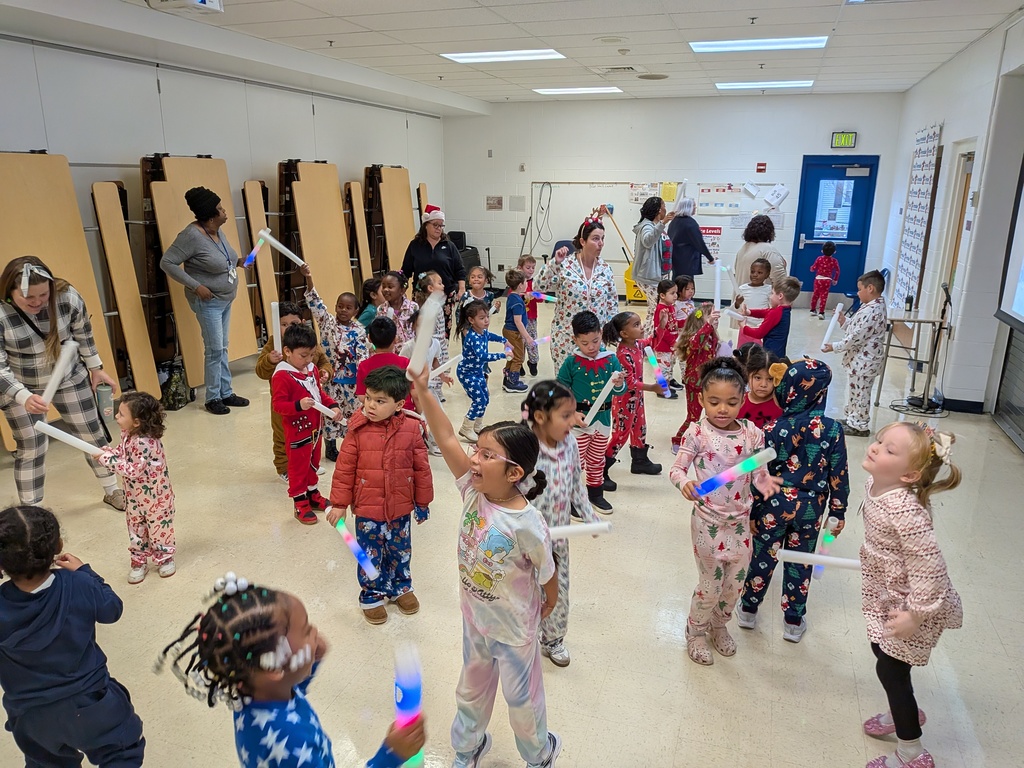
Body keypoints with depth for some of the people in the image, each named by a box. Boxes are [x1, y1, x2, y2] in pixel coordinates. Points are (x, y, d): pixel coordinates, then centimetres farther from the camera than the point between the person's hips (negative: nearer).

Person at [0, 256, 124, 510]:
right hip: (20, 391, -2)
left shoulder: (68, 297, -21)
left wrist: (96, 369, 7)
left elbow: (83, 335, -2)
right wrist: (24, 398, -40)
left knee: (92, 434, 11)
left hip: (70, 380, 2)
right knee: (30, 449, 2)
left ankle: (113, 491, 31)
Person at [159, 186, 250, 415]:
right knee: (214, 349, -3)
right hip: (208, 302, -8)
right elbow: (167, 262, -19)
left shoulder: (217, 231, 4)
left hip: (225, 299, 8)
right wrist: (196, 286, -22)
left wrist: (237, 261, 2)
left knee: (222, 348, 14)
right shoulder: (192, 236, -20)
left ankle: (226, 393, 23)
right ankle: (213, 398, 10)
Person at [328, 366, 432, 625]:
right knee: (370, 555, 14)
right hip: (367, 509, -1)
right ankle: (371, 596, 36)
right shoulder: (358, 430, -13)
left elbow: (421, 468, -2)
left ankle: (400, 588, 45)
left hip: (400, 508, 2)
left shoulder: (411, 429, -11)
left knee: (400, 552, 21)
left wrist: (423, 502, 4)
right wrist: (339, 503, -4)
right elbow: (345, 468, -6)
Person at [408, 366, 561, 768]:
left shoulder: (526, 524, -33)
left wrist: (548, 607, 2)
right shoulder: (475, 491, -19)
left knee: (522, 697, 19)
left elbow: (548, 575, -16)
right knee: (472, 686, 28)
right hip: (474, 617, 5)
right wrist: (420, 390, -35)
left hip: (514, 628, -5)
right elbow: (446, 438, -27)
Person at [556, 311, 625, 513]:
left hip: (603, 419, 3)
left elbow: (620, 391, -1)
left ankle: (595, 492, 37)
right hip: (579, 420, -3)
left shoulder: (611, 359, -4)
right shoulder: (571, 362, -11)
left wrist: (619, 385, -24)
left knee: (597, 459, 20)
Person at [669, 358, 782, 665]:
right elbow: (677, 469, -10)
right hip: (708, 521, -4)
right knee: (711, 584, 8)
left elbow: (759, 470, 1)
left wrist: (765, 481, -22)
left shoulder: (752, 434, -6)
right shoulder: (697, 433, -15)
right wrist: (684, 483, -32)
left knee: (735, 581, 17)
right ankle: (696, 632, 35)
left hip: (740, 520, 4)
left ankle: (719, 625, 46)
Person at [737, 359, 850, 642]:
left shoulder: (773, 429, -16)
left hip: (774, 505, -1)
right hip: (811, 509, 1)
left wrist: (752, 512, -1)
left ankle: (749, 610, 33)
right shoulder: (832, 430, -12)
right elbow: (838, 475, -5)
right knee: (800, 563, 16)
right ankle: (794, 621, 31)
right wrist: (838, 512, 7)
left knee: (763, 558, 15)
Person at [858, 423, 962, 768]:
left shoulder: (905, 511, -37)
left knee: (890, 670, 6)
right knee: (882, 652, 25)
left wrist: (916, 615, -24)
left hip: (908, 603, -8)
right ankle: (906, 712, 52)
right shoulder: (875, 484, -10)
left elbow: (928, 564, -32)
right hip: (886, 596, 8)